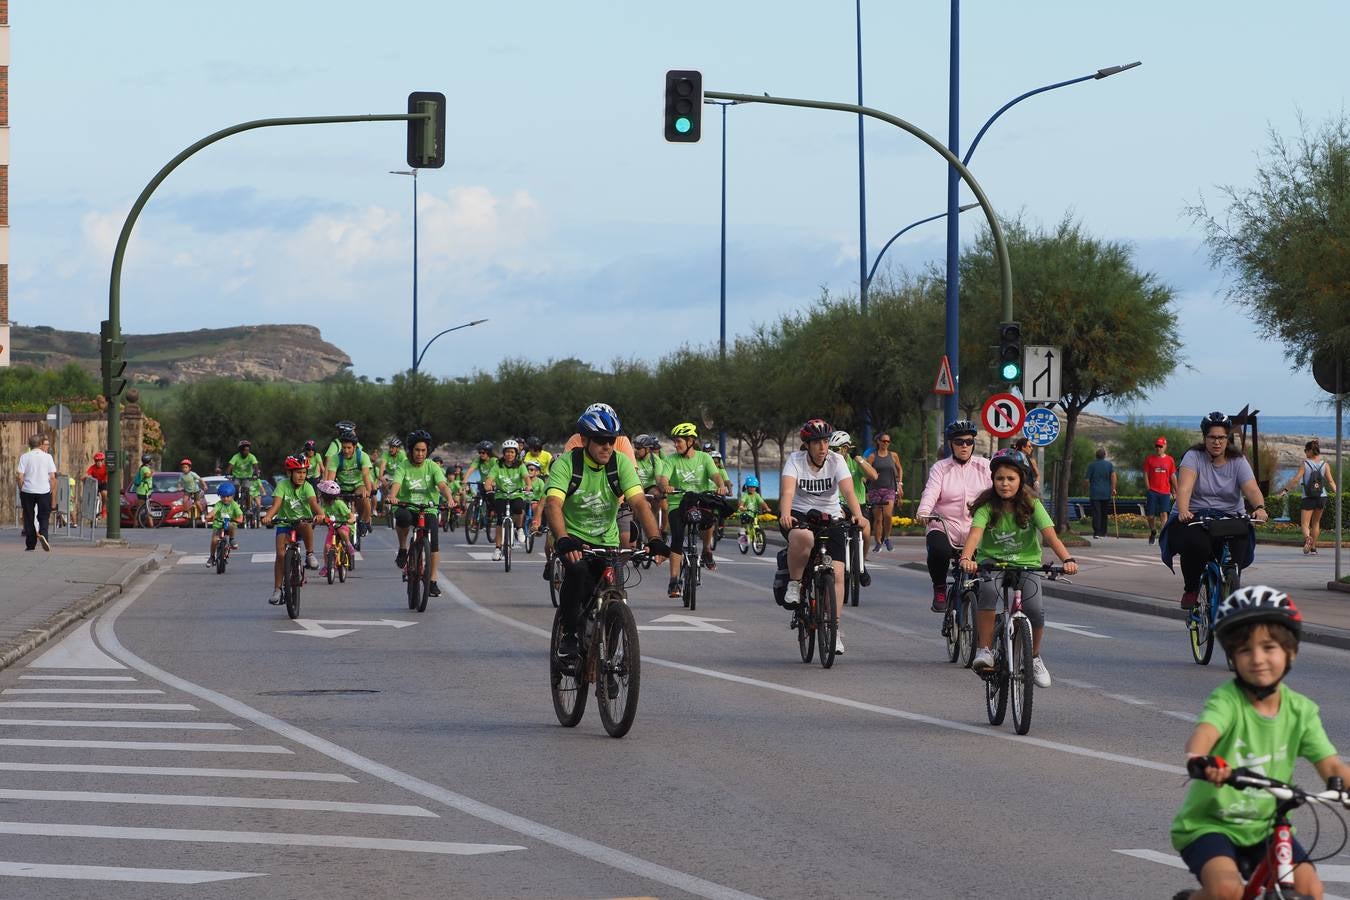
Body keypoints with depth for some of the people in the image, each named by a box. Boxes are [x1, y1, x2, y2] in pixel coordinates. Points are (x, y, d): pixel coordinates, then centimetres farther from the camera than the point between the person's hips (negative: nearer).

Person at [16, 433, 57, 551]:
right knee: (43, 517, 9)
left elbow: (20, 477, -6)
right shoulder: (47, 457, 0)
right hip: (44, 491, 0)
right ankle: (42, 534, -20)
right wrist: (53, 493, 6)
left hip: (27, 491, 0)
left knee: (29, 519, 9)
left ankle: (30, 545, 11)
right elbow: (52, 477, -1)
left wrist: (21, 490, 7)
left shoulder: (24, 457, -1)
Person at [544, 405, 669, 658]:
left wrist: (655, 540, -36)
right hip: (574, 538, -3)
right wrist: (563, 540, -50)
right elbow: (553, 504, -31)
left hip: (607, 542, 3)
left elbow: (639, 503, -20)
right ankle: (568, 633, -16)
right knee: (577, 569, -33)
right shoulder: (566, 464, -17)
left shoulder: (621, 463, -10)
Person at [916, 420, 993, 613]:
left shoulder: (984, 466, 10)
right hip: (944, 528, -1)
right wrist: (923, 512, -30)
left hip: (976, 531, 1)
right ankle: (939, 590, -5)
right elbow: (930, 492, -9)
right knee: (938, 551, -33)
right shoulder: (940, 468, 8)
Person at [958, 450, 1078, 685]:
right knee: (988, 590, -35)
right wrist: (966, 558, -47)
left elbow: (1050, 534, -20)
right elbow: (975, 532, -26)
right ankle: (984, 650, -25)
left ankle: (1034, 656, 7)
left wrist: (1067, 559, -38)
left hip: (1026, 563, 1)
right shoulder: (987, 506, -10)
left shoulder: (1032, 505, -8)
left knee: (1035, 610, -23)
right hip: (992, 561, -1)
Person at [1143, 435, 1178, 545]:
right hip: (1152, 491, 0)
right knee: (1150, 515, 2)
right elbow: (1146, 475, 4)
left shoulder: (1170, 460, 8)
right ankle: (1153, 532, 27)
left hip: (1165, 491, 0)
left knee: (1164, 513, -11)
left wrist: (1175, 491, 9)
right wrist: (1148, 489, -4)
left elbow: (1173, 476, 11)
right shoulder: (1149, 459, 6)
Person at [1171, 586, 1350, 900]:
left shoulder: (1300, 711, -2)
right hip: (1210, 823, -4)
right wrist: (1198, 759, -62)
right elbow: (1204, 732, -38)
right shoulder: (1227, 700, -17)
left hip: (1265, 827, 4)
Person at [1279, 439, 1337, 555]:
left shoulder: (1305, 464, -5)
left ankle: (1307, 538, -32)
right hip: (1322, 497, 3)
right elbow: (1331, 481, -1)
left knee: (1305, 524, -1)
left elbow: (1296, 479, -12)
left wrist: (1285, 489, -6)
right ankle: (1313, 547, 24)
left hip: (1308, 498, -3)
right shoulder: (1325, 465, 2)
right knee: (1316, 523, 19)